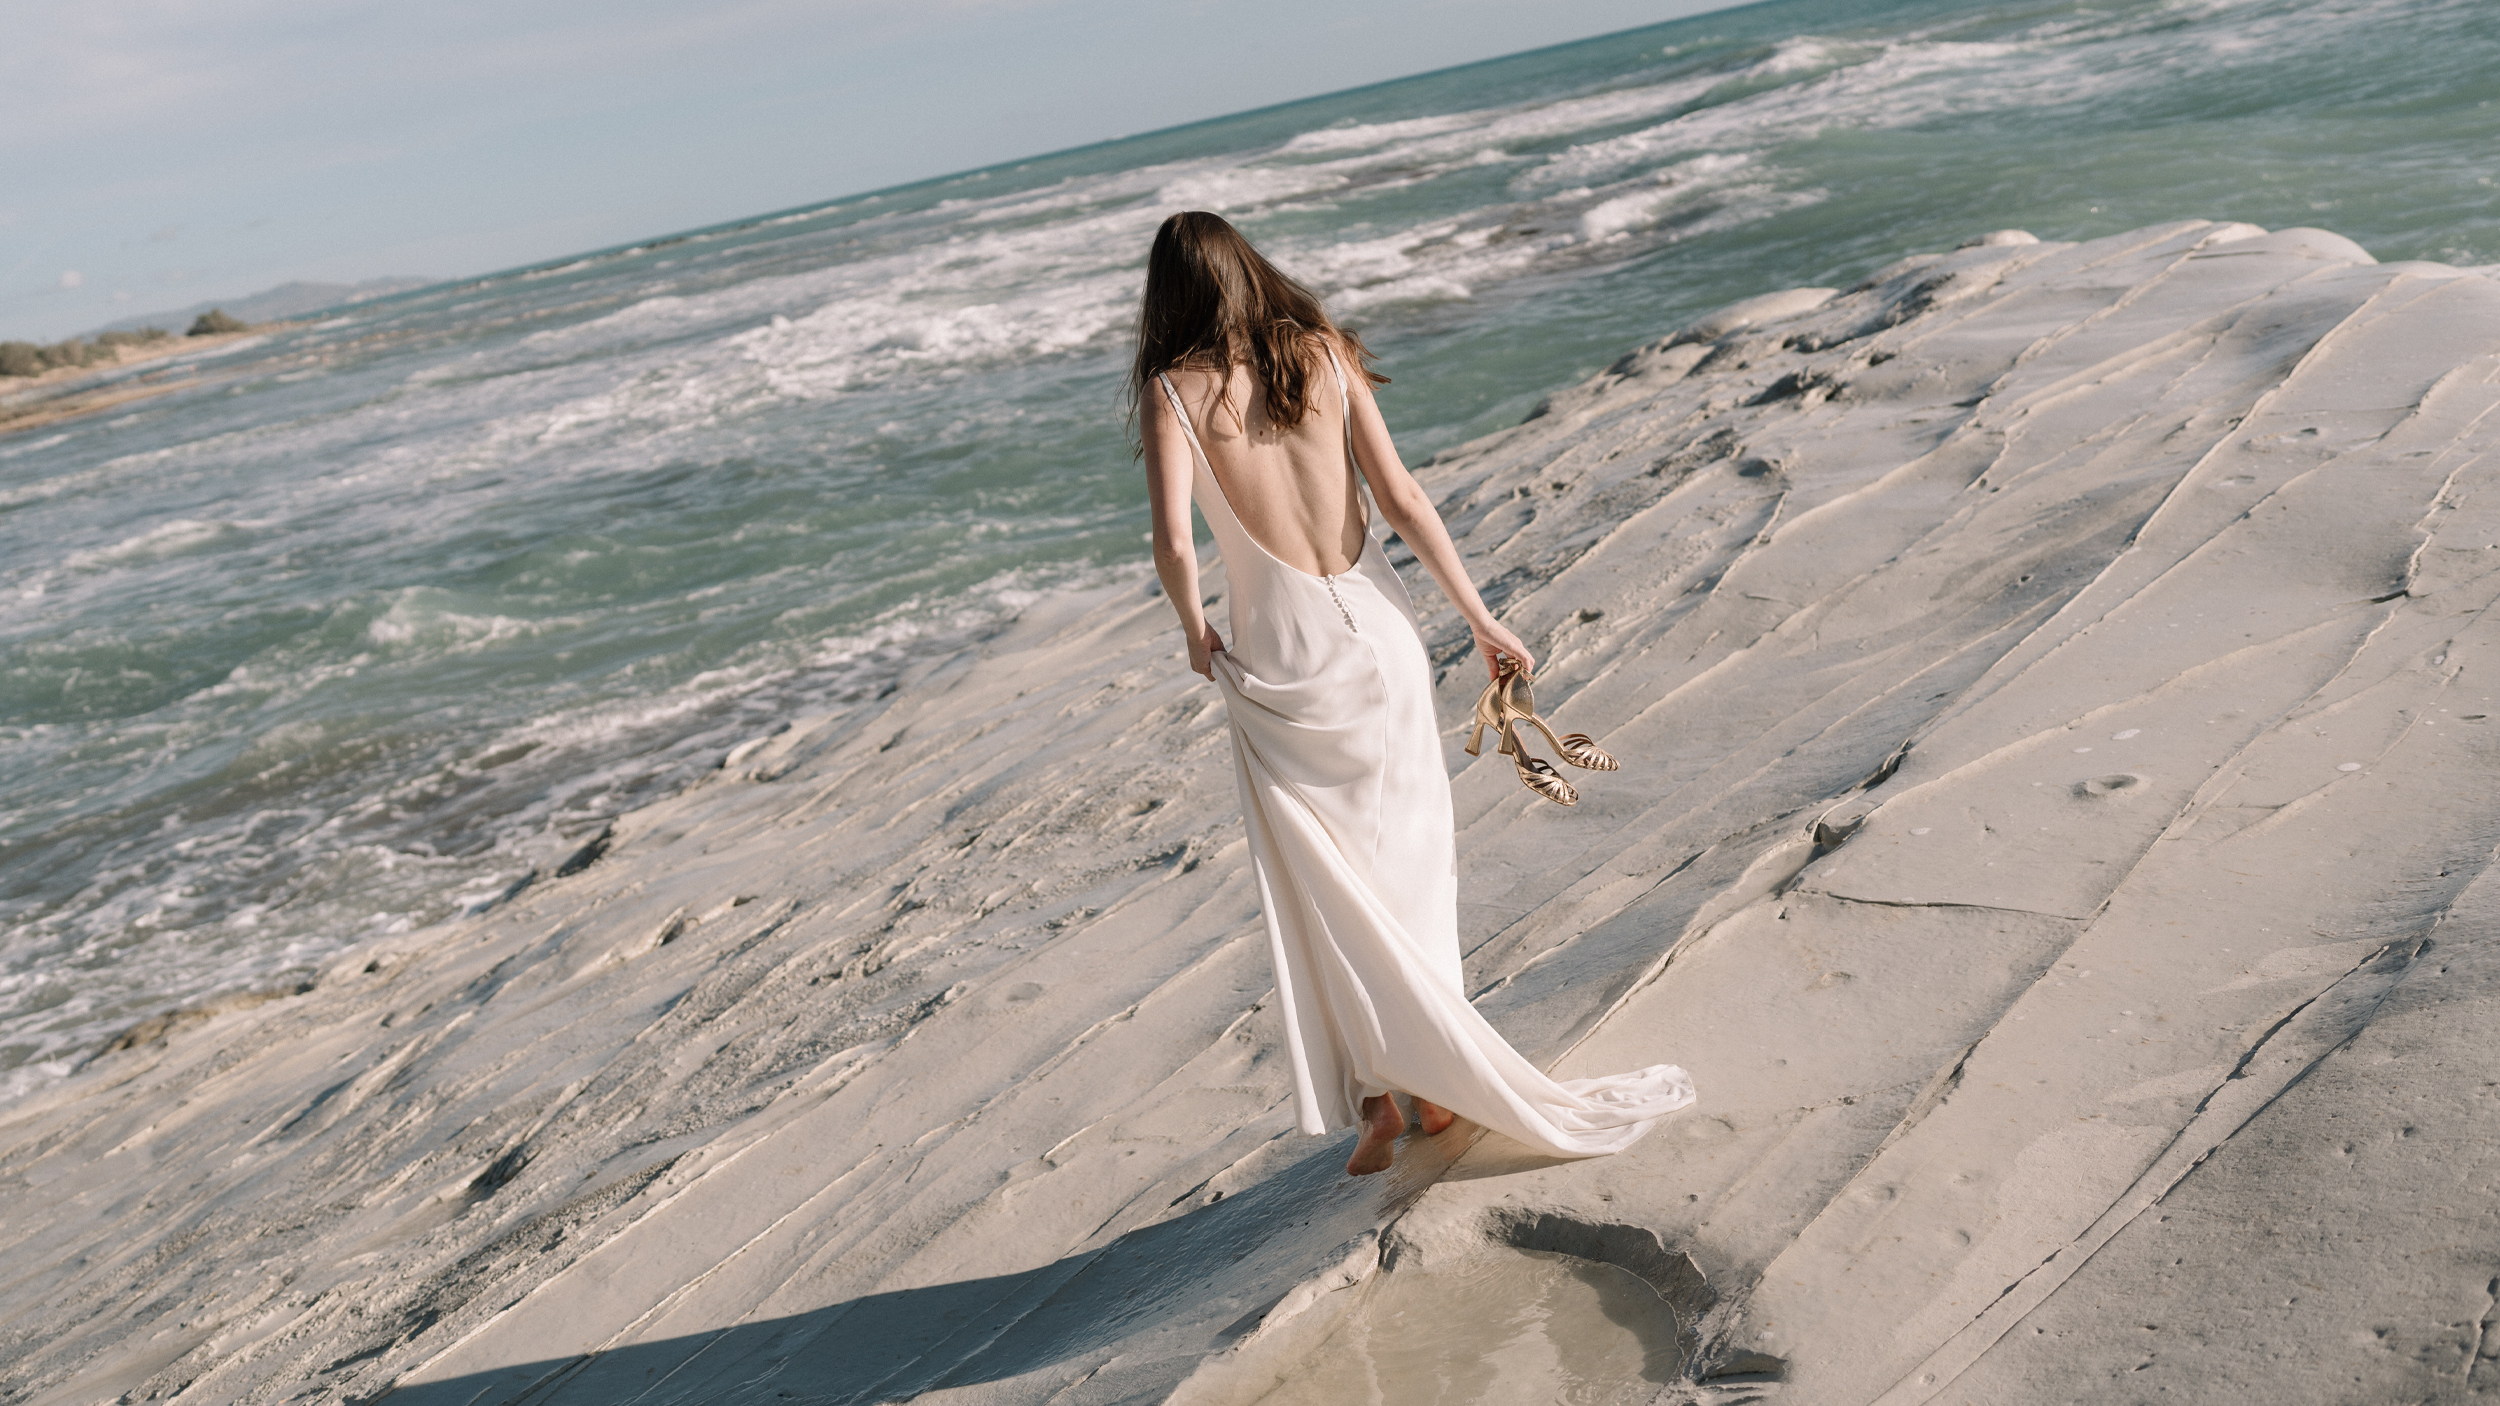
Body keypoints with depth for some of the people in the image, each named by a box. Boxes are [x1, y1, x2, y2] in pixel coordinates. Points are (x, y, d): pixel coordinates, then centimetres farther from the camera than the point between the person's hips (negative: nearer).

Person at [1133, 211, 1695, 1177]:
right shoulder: (1324, 356, 1)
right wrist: (1481, 619, 1)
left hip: (1278, 657, -3)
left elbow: (1174, 547, -18)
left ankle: (1375, 1095, 13)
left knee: (1325, 888, 10)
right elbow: (1401, 499, -4)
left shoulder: (1174, 390, -7)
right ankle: (1436, 1084, 26)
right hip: (1373, 626, 3)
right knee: (1409, 860, 16)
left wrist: (1196, 634, 1)